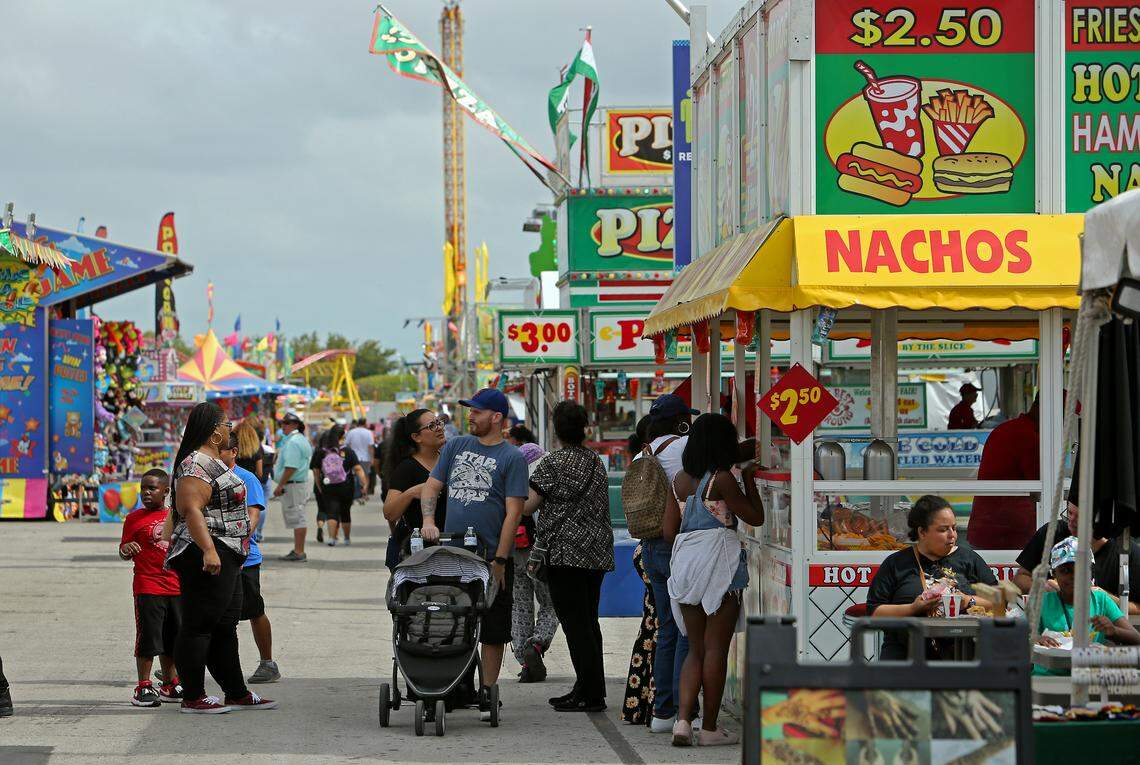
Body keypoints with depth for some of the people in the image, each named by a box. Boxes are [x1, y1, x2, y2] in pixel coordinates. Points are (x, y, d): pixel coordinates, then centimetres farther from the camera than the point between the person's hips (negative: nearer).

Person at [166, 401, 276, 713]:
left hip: (224, 559, 11)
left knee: (225, 628, 14)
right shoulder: (196, 465, -14)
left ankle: (237, 693, 19)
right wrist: (209, 550, -31)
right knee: (199, 626, -7)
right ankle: (193, 697, -6)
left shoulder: (213, 462, 20)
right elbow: (191, 509, -24)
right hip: (208, 559, -11)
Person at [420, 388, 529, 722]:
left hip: (490, 559, -4)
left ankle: (487, 693, 9)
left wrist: (500, 561, -13)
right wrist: (428, 521, -7)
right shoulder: (456, 446, 11)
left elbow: (513, 512, -8)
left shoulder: (512, 458, -3)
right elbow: (431, 486, 13)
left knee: (492, 631, 1)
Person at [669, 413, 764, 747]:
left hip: (684, 565, 6)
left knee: (696, 650, 13)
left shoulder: (681, 479, 8)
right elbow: (756, 517, -4)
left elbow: (669, 530, 8)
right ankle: (709, 728, 5)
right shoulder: (722, 479, -10)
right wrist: (749, 480, 8)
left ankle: (683, 719, -3)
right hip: (719, 565, -6)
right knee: (716, 649, 2)